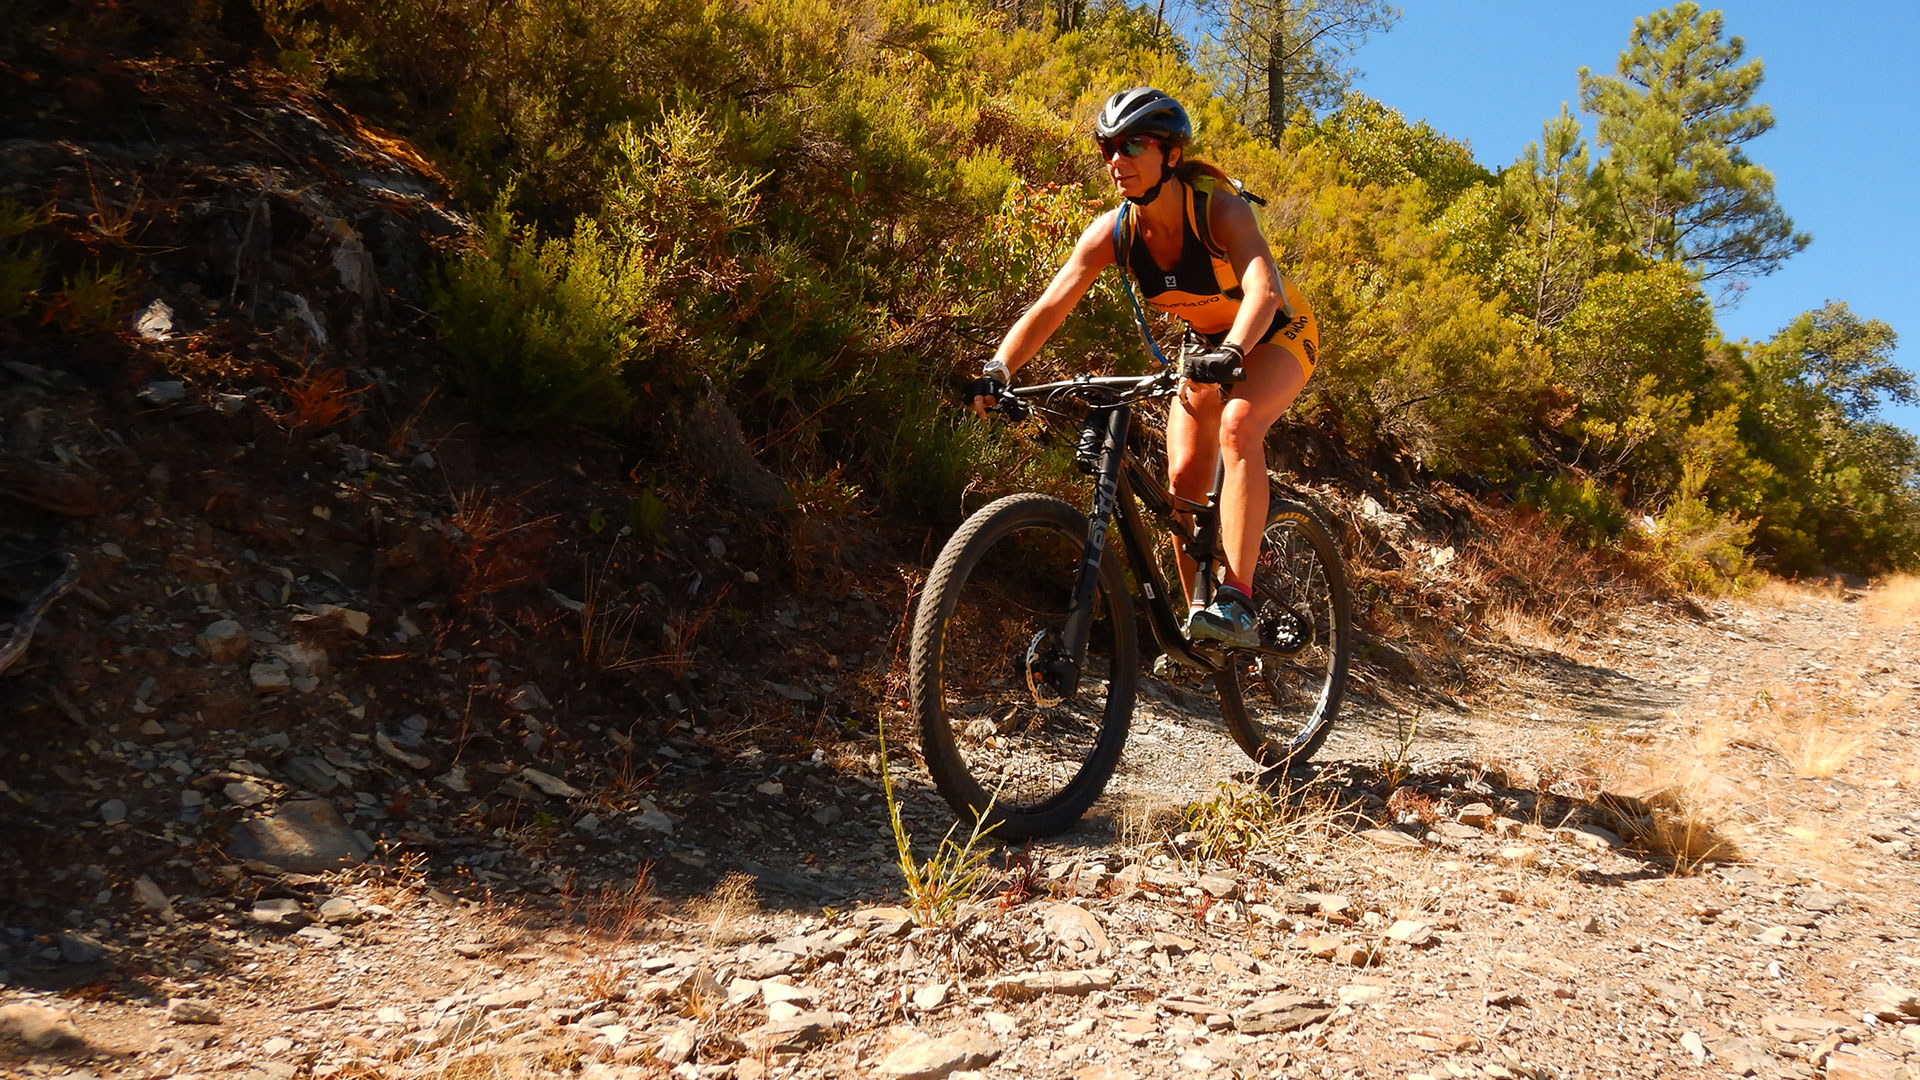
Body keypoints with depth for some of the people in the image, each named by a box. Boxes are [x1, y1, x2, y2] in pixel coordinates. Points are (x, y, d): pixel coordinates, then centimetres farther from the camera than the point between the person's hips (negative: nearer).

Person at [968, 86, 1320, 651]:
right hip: (1208, 344, 5)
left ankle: (1237, 603, -35)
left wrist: (1230, 352, -66)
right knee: (1184, 482, -5)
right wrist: (998, 370, -41)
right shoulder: (1112, 231, -18)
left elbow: (1264, 290, -47)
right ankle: (1196, 619, 12)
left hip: (1276, 334, -5)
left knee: (1238, 424, -34)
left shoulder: (1219, 208, -31)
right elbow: (1049, 306, -25)